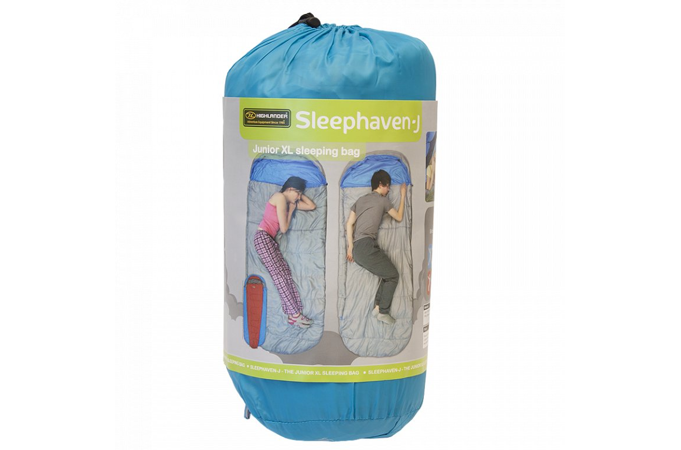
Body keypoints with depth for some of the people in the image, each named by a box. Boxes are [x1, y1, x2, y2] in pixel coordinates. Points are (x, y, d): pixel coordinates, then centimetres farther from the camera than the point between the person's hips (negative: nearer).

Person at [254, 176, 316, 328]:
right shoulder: (280, 198, -11)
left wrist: (300, 195, 15)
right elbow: (284, 228, -12)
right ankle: (294, 314, -18)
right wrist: (291, 211, 1)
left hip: (270, 240, 10)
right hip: (263, 237, -10)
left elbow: (312, 206, 22)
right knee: (279, 275, -14)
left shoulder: (289, 201, 17)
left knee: (285, 273, -3)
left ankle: (293, 312, -10)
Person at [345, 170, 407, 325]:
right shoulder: (383, 200, 4)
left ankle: (377, 307, 6)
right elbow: (399, 217, 17)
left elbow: (349, 224, 13)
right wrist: (403, 196, 25)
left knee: (388, 275, 14)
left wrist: (350, 247, 8)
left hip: (357, 250, 8)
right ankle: (383, 312, -3)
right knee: (393, 275, 0)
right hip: (366, 246, -8)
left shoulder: (361, 200, 23)